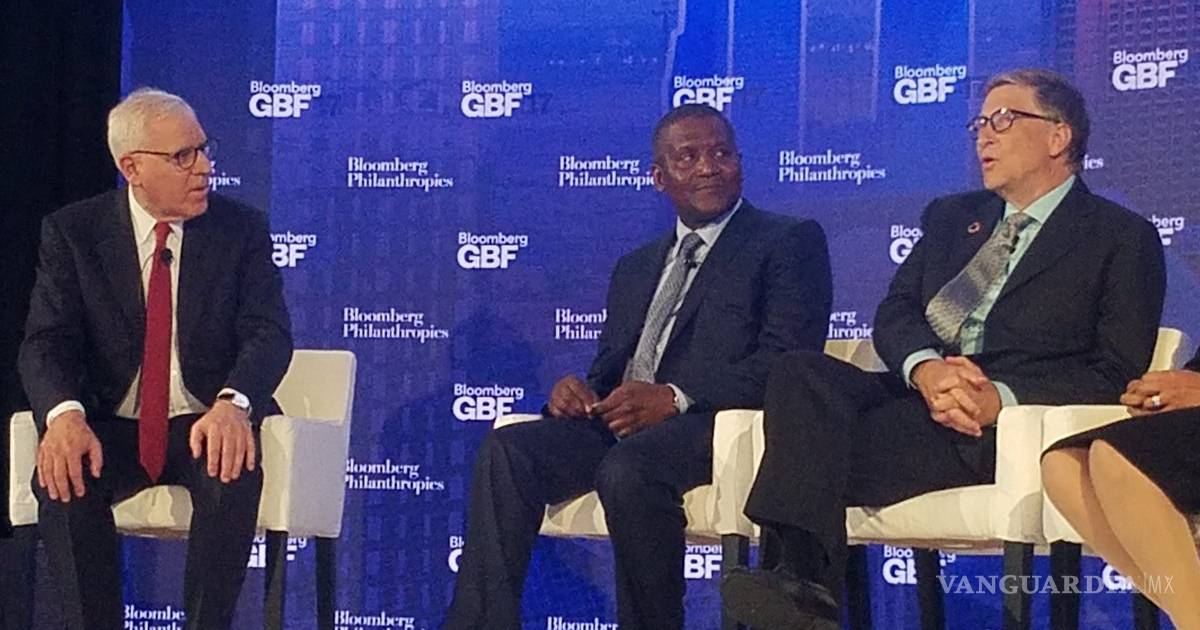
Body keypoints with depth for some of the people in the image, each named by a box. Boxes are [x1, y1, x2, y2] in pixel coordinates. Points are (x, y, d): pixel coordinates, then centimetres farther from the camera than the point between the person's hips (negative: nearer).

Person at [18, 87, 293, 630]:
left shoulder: (241, 230, 2)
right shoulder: (72, 232, 2)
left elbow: (268, 333, -8)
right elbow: (47, 340, -6)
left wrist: (232, 403, -31)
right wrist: (64, 413, -30)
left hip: (209, 425, 0)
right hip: (110, 427, 1)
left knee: (233, 475, -34)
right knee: (64, 478, -31)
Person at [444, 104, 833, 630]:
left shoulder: (789, 242, 8)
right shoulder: (635, 267, 29)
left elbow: (789, 359, -7)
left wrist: (676, 398, -19)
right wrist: (578, 390, 0)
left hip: (712, 424, -6)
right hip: (616, 424, 6)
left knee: (627, 469, -37)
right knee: (507, 450, -21)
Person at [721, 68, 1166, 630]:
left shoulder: (1124, 238, 7)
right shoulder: (951, 217, 26)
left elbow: (1117, 374, -3)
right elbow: (894, 313, 12)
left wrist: (1002, 398, -19)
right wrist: (926, 369, -14)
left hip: (1009, 425, -5)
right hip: (918, 393, 6)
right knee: (800, 373, -28)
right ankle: (805, 581, -42)